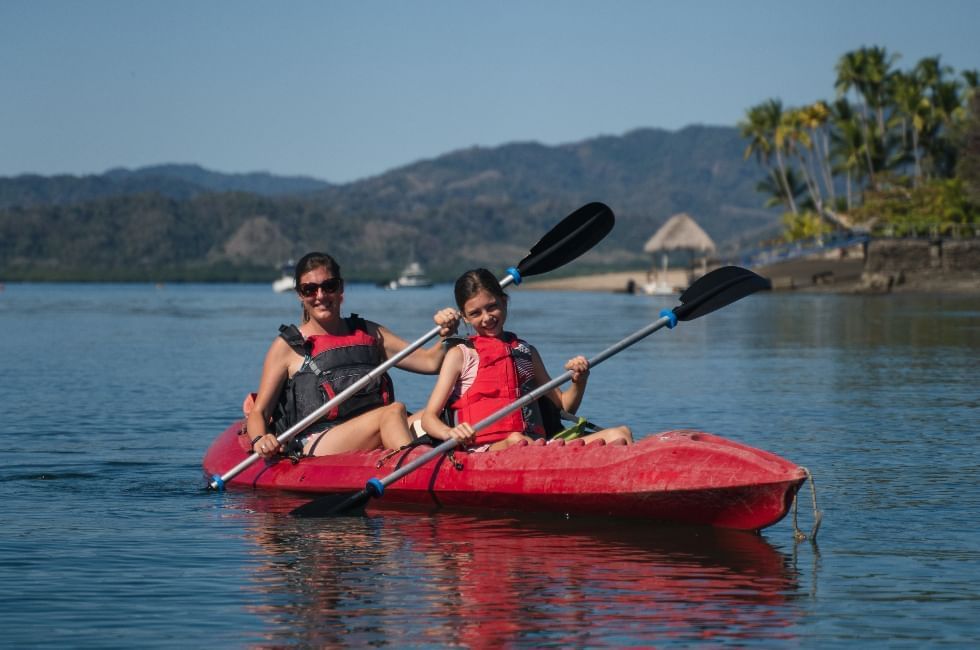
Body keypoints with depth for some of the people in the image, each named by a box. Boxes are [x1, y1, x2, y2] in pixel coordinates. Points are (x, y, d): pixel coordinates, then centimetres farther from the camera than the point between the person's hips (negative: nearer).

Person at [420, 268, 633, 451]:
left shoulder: (526, 352, 23)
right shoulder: (460, 355, 11)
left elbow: (563, 407, 25)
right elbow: (428, 417, 3)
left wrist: (579, 382, 3)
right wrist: (450, 433, -21)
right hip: (484, 451, -4)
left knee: (619, 435, -18)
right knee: (516, 441, -41)